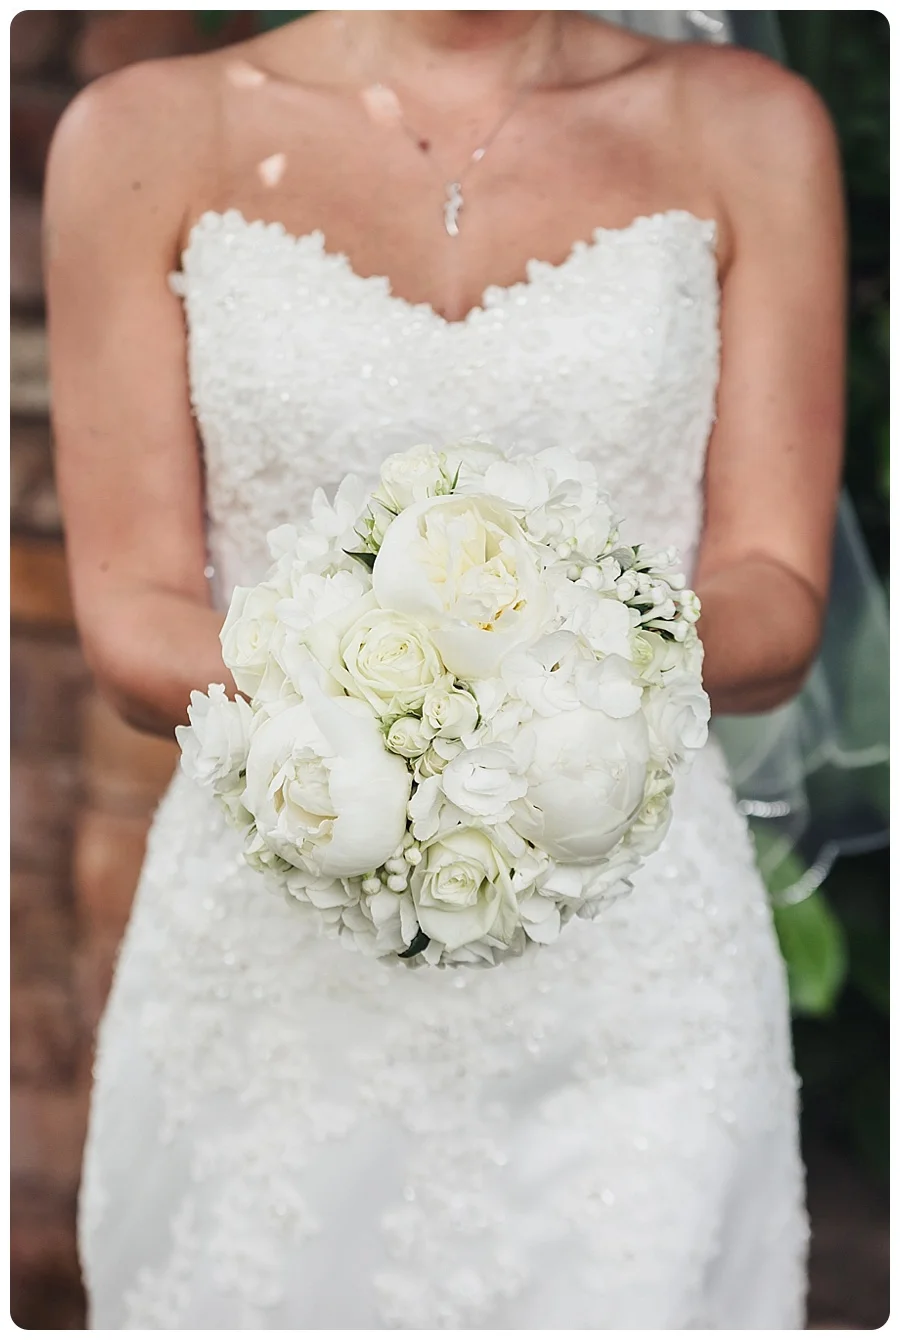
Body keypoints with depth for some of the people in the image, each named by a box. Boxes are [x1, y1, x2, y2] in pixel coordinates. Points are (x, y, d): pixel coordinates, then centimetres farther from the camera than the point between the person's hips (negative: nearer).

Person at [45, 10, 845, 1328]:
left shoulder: (746, 128, 4)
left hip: (637, 963, 1)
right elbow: (131, 619, -2)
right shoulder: (148, 135, 2)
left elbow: (778, 604, 0)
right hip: (265, 967, 0)